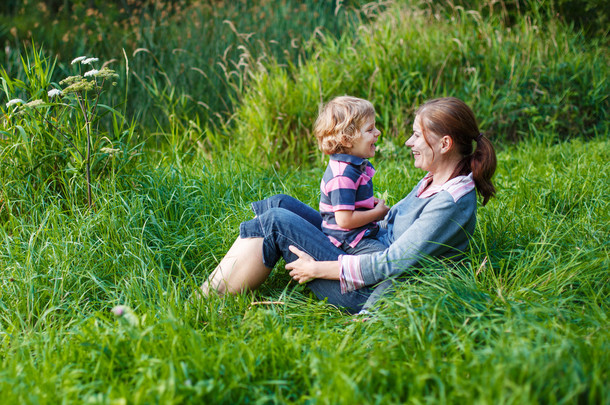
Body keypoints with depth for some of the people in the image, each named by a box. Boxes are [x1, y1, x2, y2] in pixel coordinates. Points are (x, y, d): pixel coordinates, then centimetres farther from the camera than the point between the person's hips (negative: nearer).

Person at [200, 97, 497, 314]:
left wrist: (317, 268, -20)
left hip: (369, 295, -10)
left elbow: (393, 264, -25)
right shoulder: (434, 182, 8)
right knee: (280, 205, 5)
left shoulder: (453, 202, -22)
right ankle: (205, 295, 9)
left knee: (276, 222, -13)